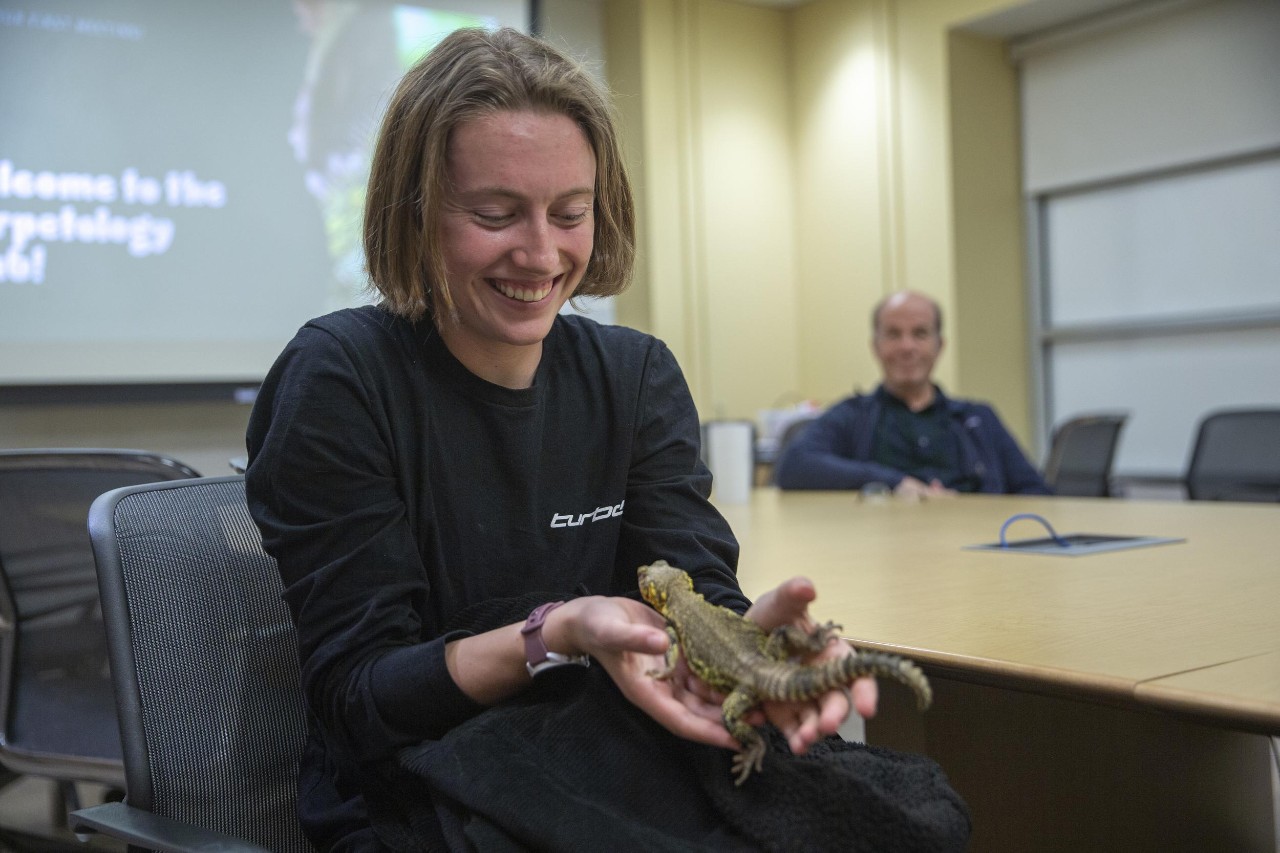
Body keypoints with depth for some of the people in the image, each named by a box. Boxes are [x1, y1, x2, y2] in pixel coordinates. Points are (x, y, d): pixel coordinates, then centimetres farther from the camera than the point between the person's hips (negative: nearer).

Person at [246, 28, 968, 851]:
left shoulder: (638, 375, 3)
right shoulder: (337, 379, -10)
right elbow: (356, 694, -12)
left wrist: (754, 631, -31)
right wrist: (556, 637, -29)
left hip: (615, 774, 4)